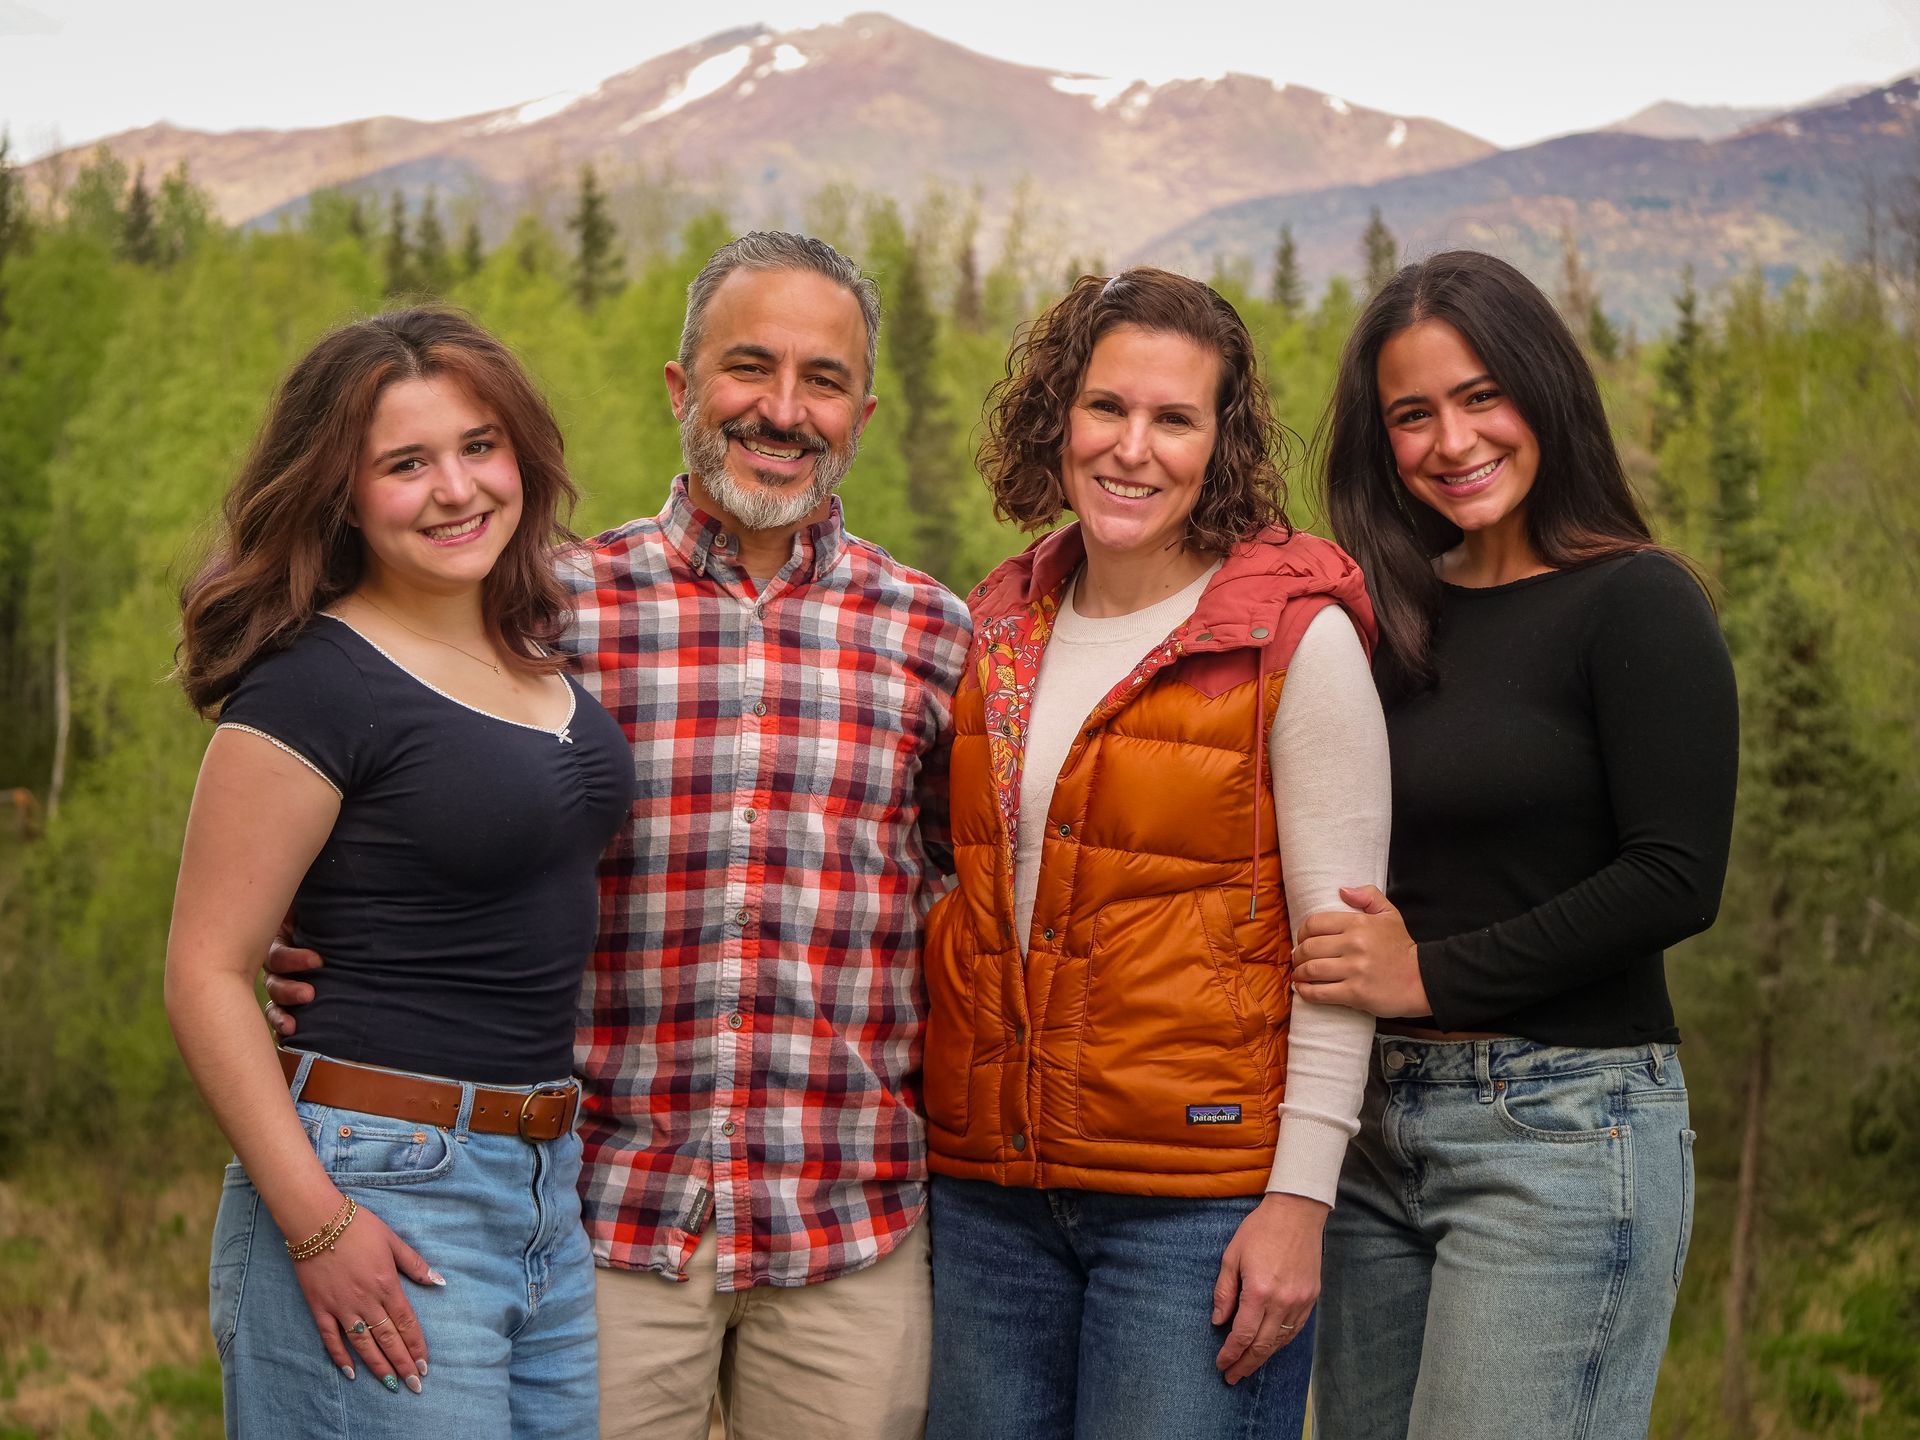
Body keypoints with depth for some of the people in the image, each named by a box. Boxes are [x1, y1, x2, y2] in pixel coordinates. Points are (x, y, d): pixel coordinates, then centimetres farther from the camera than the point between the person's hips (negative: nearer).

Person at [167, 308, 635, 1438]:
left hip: (550, 1190, 7)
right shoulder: (315, 684, -13)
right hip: (380, 1193, -7)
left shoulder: (541, 651, 10)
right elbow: (207, 973, -14)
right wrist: (316, 1225, -18)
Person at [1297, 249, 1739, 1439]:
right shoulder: (1398, 619, 11)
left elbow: (1677, 883, -14)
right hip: (1379, 1128, 6)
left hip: (1562, 1128, -6)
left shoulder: (1636, 602, -7)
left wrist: (1432, 975, -13)